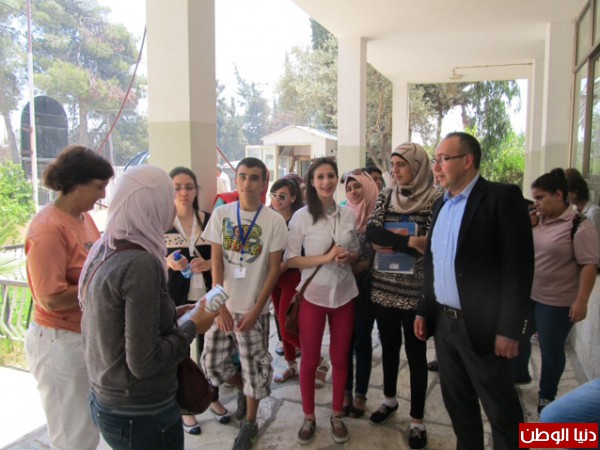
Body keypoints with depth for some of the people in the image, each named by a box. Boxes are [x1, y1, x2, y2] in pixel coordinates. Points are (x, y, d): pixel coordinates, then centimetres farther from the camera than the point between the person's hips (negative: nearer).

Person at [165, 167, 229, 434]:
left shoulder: (209, 219, 0)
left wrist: (209, 263, -15)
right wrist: (168, 262, -22)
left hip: (207, 296, 2)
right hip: (175, 298, -2)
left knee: (209, 349, 14)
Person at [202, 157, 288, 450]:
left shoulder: (274, 220, -8)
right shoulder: (221, 214, -2)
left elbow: (274, 269, -7)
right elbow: (216, 261, -2)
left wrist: (255, 310, -11)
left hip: (253, 308, -2)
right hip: (223, 305, 3)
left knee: (254, 368, 8)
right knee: (212, 363, 10)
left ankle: (250, 424, 32)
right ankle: (243, 389, 41)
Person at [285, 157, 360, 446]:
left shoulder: (349, 215, 2)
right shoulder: (301, 217, -8)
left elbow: (357, 253, 11)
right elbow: (289, 259, -10)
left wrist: (349, 257, -12)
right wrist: (326, 258, -20)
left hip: (344, 294, 3)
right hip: (313, 295, -2)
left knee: (340, 357, 14)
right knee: (309, 359, 9)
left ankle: (337, 415, 33)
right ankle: (308, 417, 29)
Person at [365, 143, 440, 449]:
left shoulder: (434, 200, -8)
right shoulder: (386, 196, 5)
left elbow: (430, 245, -15)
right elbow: (371, 232, -9)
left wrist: (390, 242, -16)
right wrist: (408, 242, -20)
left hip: (415, 289, -4)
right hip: (383, 284, 4)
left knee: (415, 353, 7)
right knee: (389, 346, 19)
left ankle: (417, 419, 22)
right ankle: (389, 399, 40)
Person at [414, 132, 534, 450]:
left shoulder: (502, 198, -12)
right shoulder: (441, 205, 11)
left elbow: (519, 266, -17)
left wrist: (509, 329, -19)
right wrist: (424, 310, 12)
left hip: (482, 326, -7)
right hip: (444, 323, 7)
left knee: (501, 410, 8)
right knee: (456, 401, 20)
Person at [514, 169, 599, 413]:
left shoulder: (579, 226, -15)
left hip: (555, 301, -6)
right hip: (526, 294, 6)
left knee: (550, 349, 8)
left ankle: (547, 395, 29)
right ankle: (519, 374, 44)